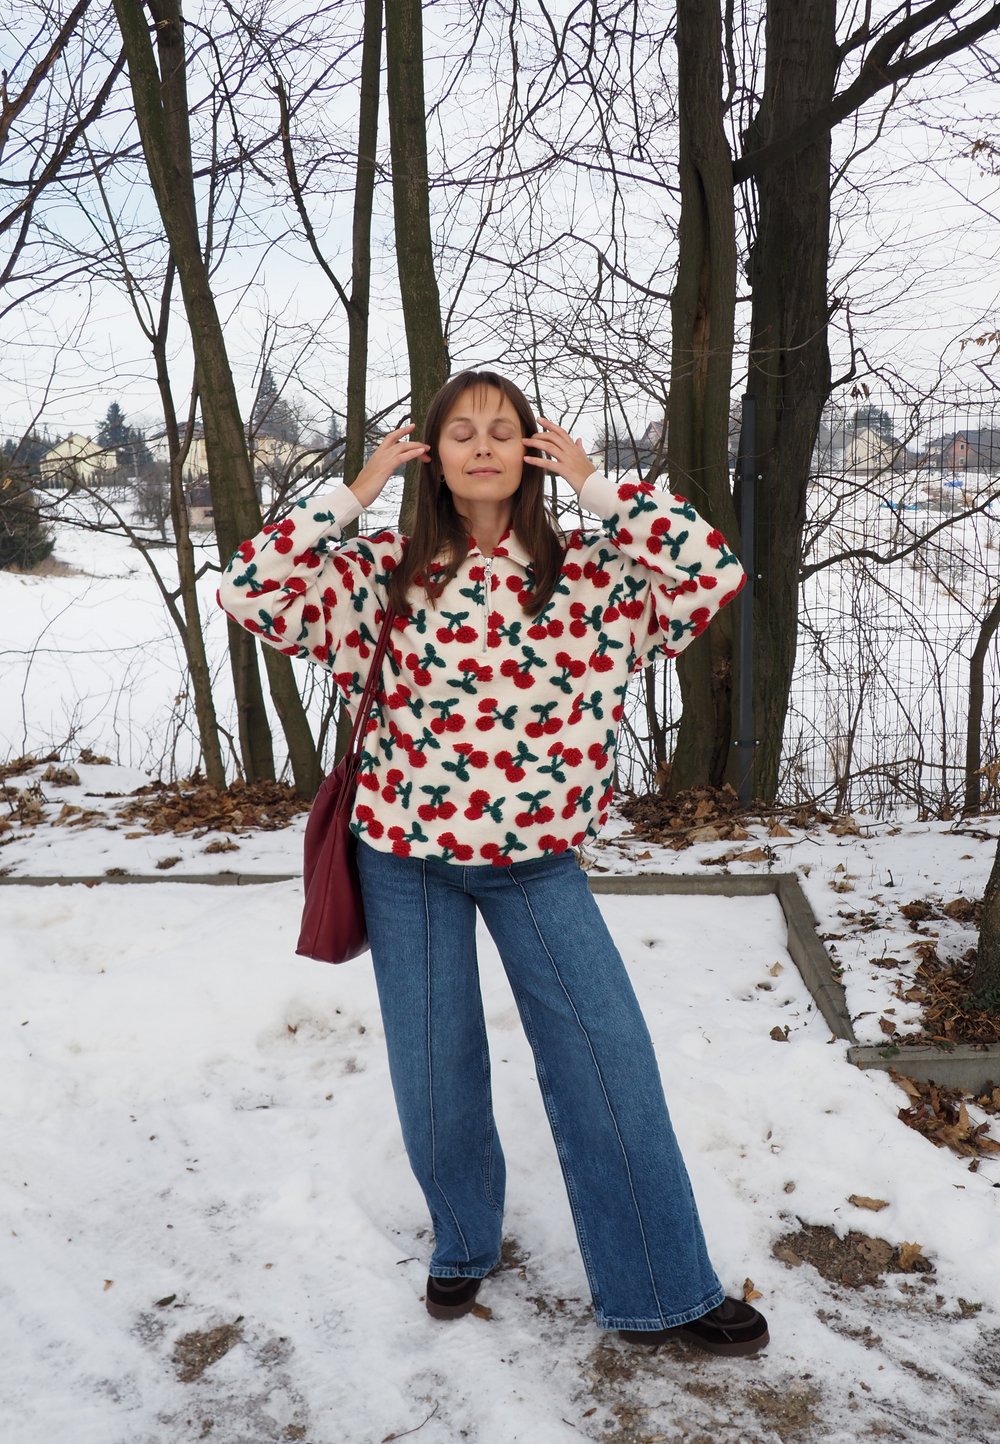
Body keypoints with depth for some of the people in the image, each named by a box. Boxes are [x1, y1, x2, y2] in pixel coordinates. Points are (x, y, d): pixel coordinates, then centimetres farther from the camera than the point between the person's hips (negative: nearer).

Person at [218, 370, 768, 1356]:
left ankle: (660, 1292, 20)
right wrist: (353, 493, -10)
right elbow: (249, 592, -9)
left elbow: (714, 571, -14)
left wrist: (595, 484, -12)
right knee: (434, 1069, 12)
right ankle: (464, 1244, 41)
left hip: (537, 857, 0)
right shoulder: (383, 573, -3)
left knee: (607, 1059, 0)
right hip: (407, 853, 1)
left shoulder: (588, 572, -3)